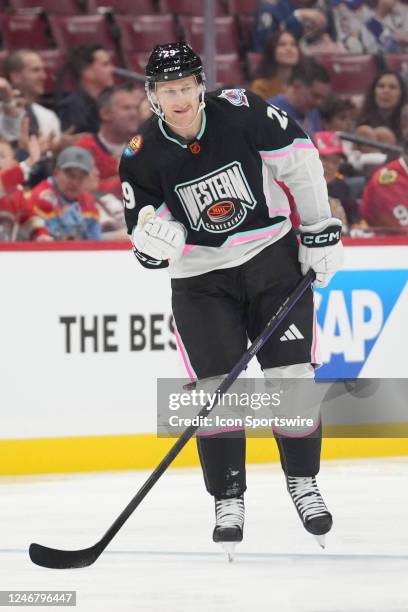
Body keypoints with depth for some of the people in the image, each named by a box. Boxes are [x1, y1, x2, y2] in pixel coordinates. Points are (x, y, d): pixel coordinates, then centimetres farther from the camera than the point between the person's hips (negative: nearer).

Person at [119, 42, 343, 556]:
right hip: (201, 277, 0)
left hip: (272, 255, 0)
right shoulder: (142, 157, -13)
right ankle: (228, 501, 6)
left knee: (290, 374, -2)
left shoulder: (241, 113, -16)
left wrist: (321, 230, -2)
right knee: (218, 388, -6)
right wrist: (152, 236, -33)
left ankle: (303, 483, 15)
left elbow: (298, 158, -3)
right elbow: (149, 245, -8)